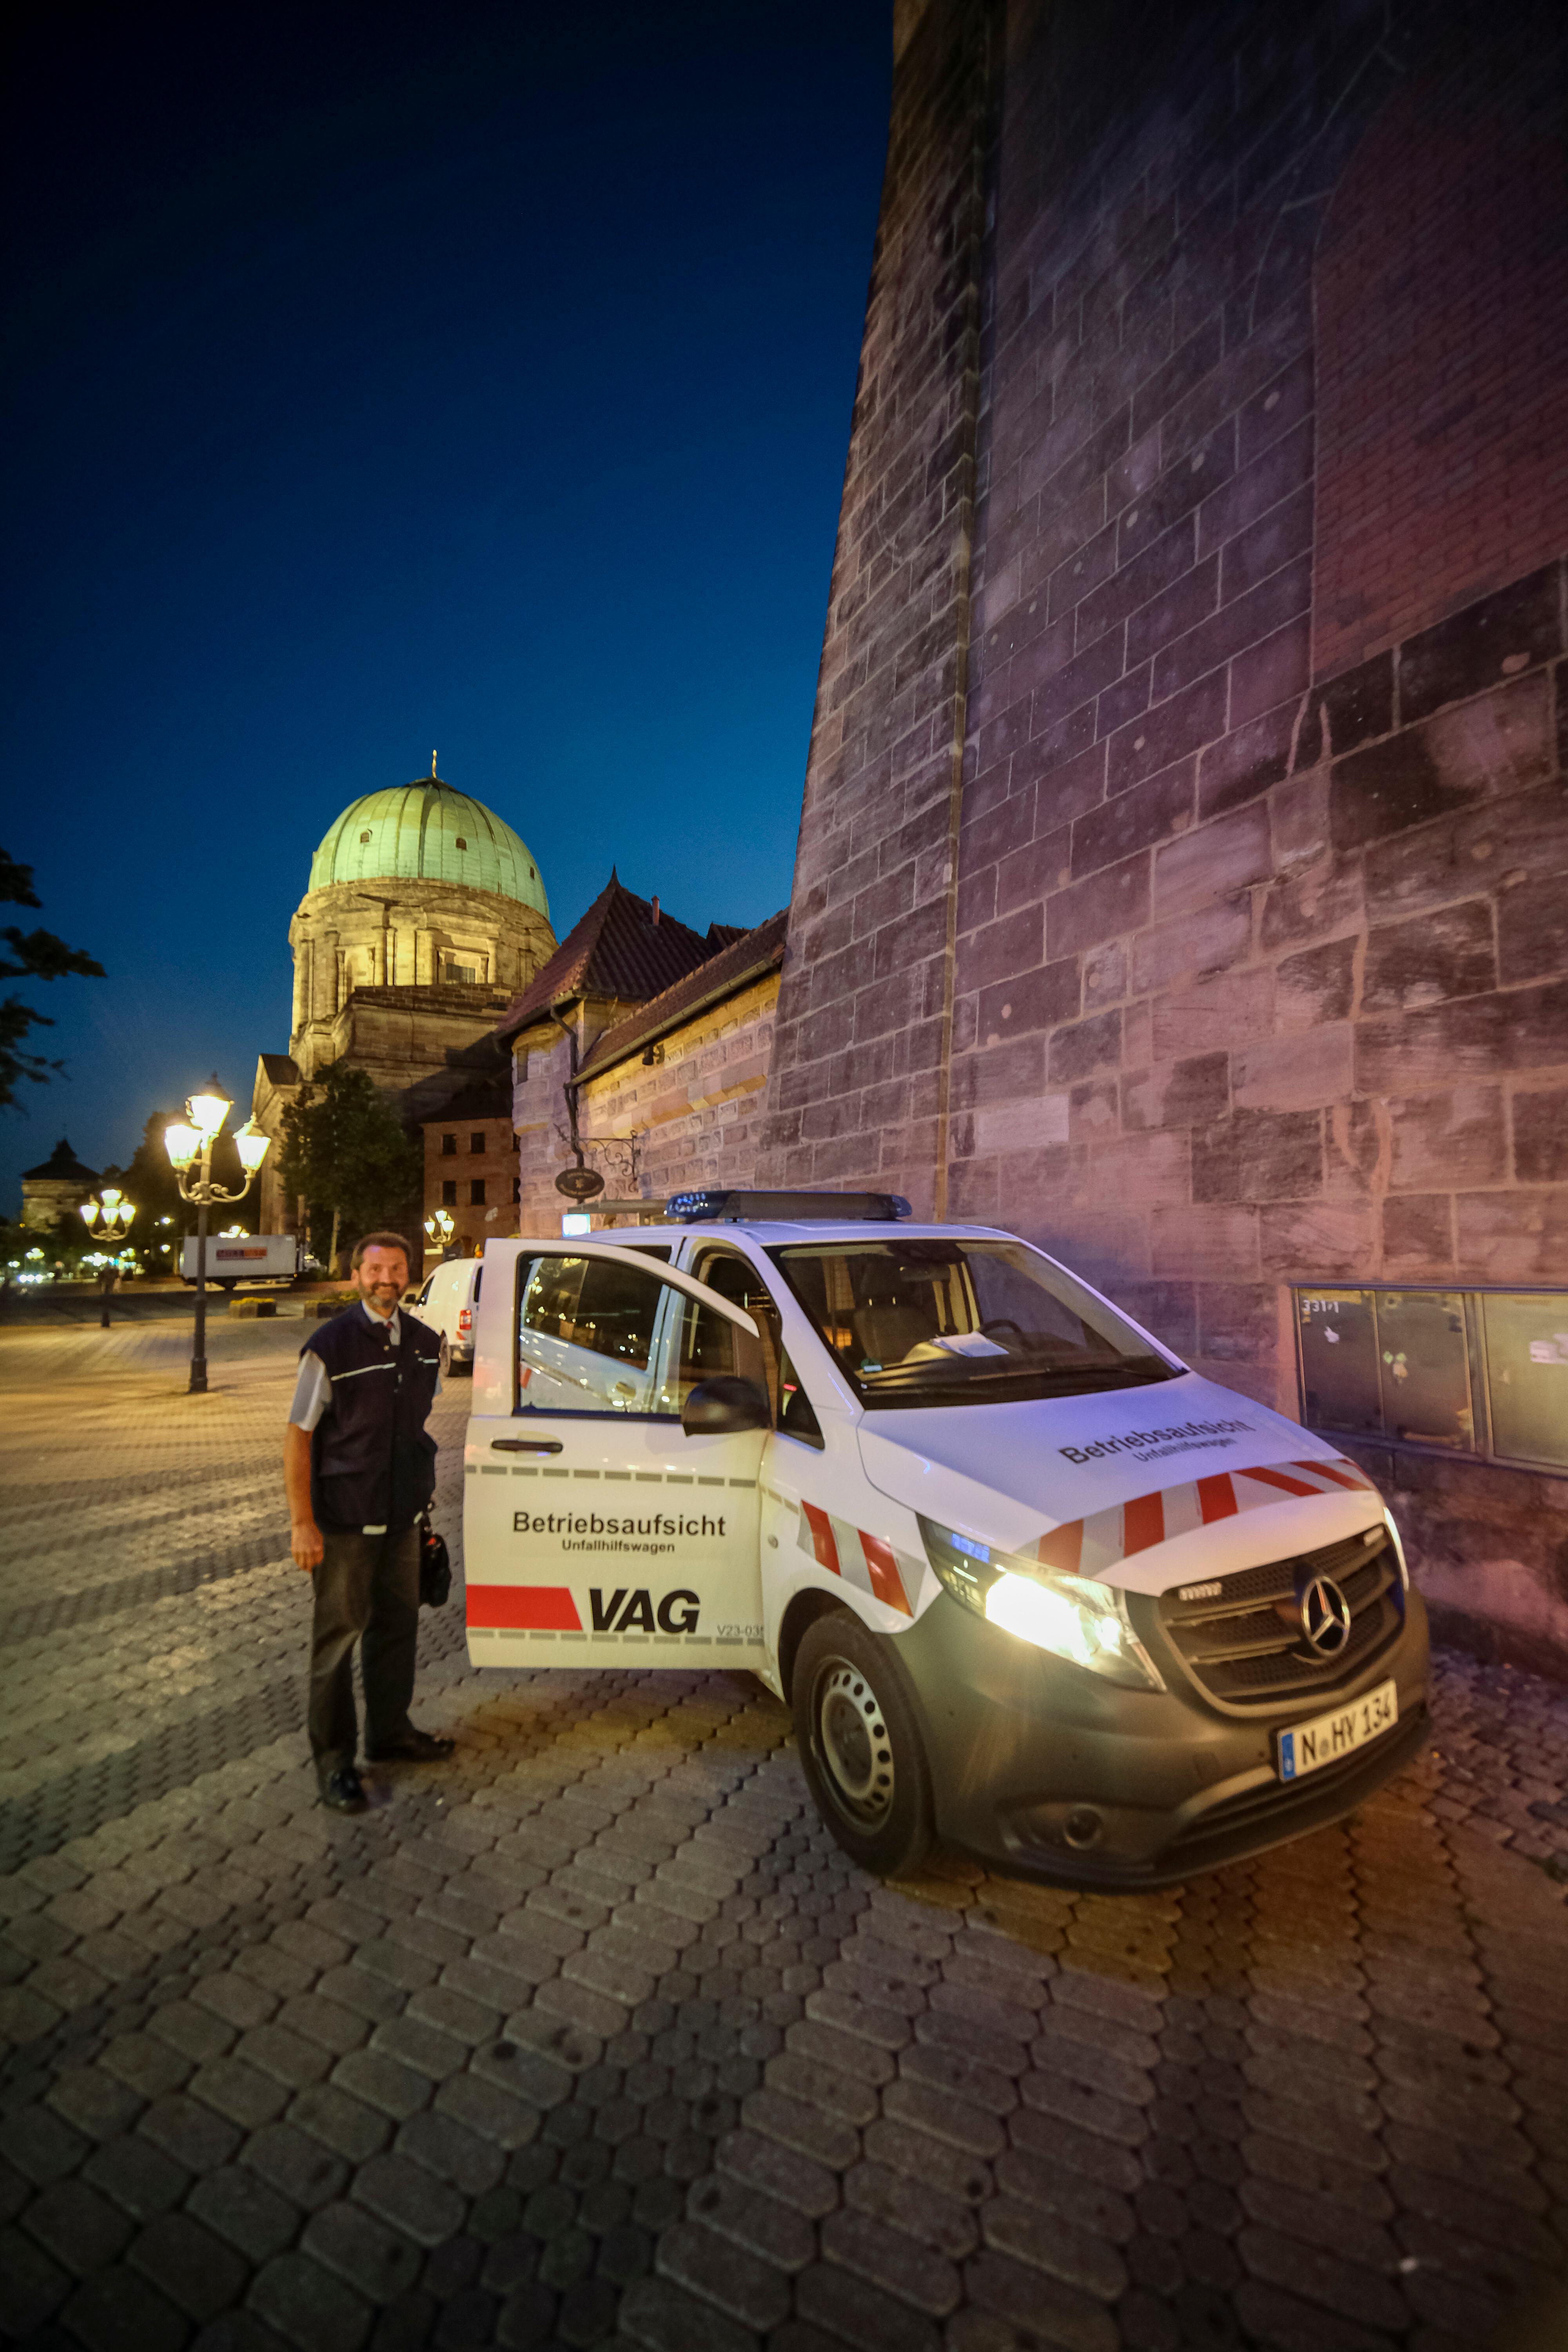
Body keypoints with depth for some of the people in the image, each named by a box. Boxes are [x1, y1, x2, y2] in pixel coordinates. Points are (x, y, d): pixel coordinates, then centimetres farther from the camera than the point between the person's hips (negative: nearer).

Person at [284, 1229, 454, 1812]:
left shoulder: (425, 1343, 3)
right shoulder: (330, 1345, -14)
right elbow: (297, 1436, -12)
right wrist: (302, 1522, -15)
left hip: (401, 1517, 6)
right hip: (343, 1520, -5)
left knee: (398, 1625, 17)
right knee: (339, 1634, 7)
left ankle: (390, 1732, 36)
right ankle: (334, 1761, 22)